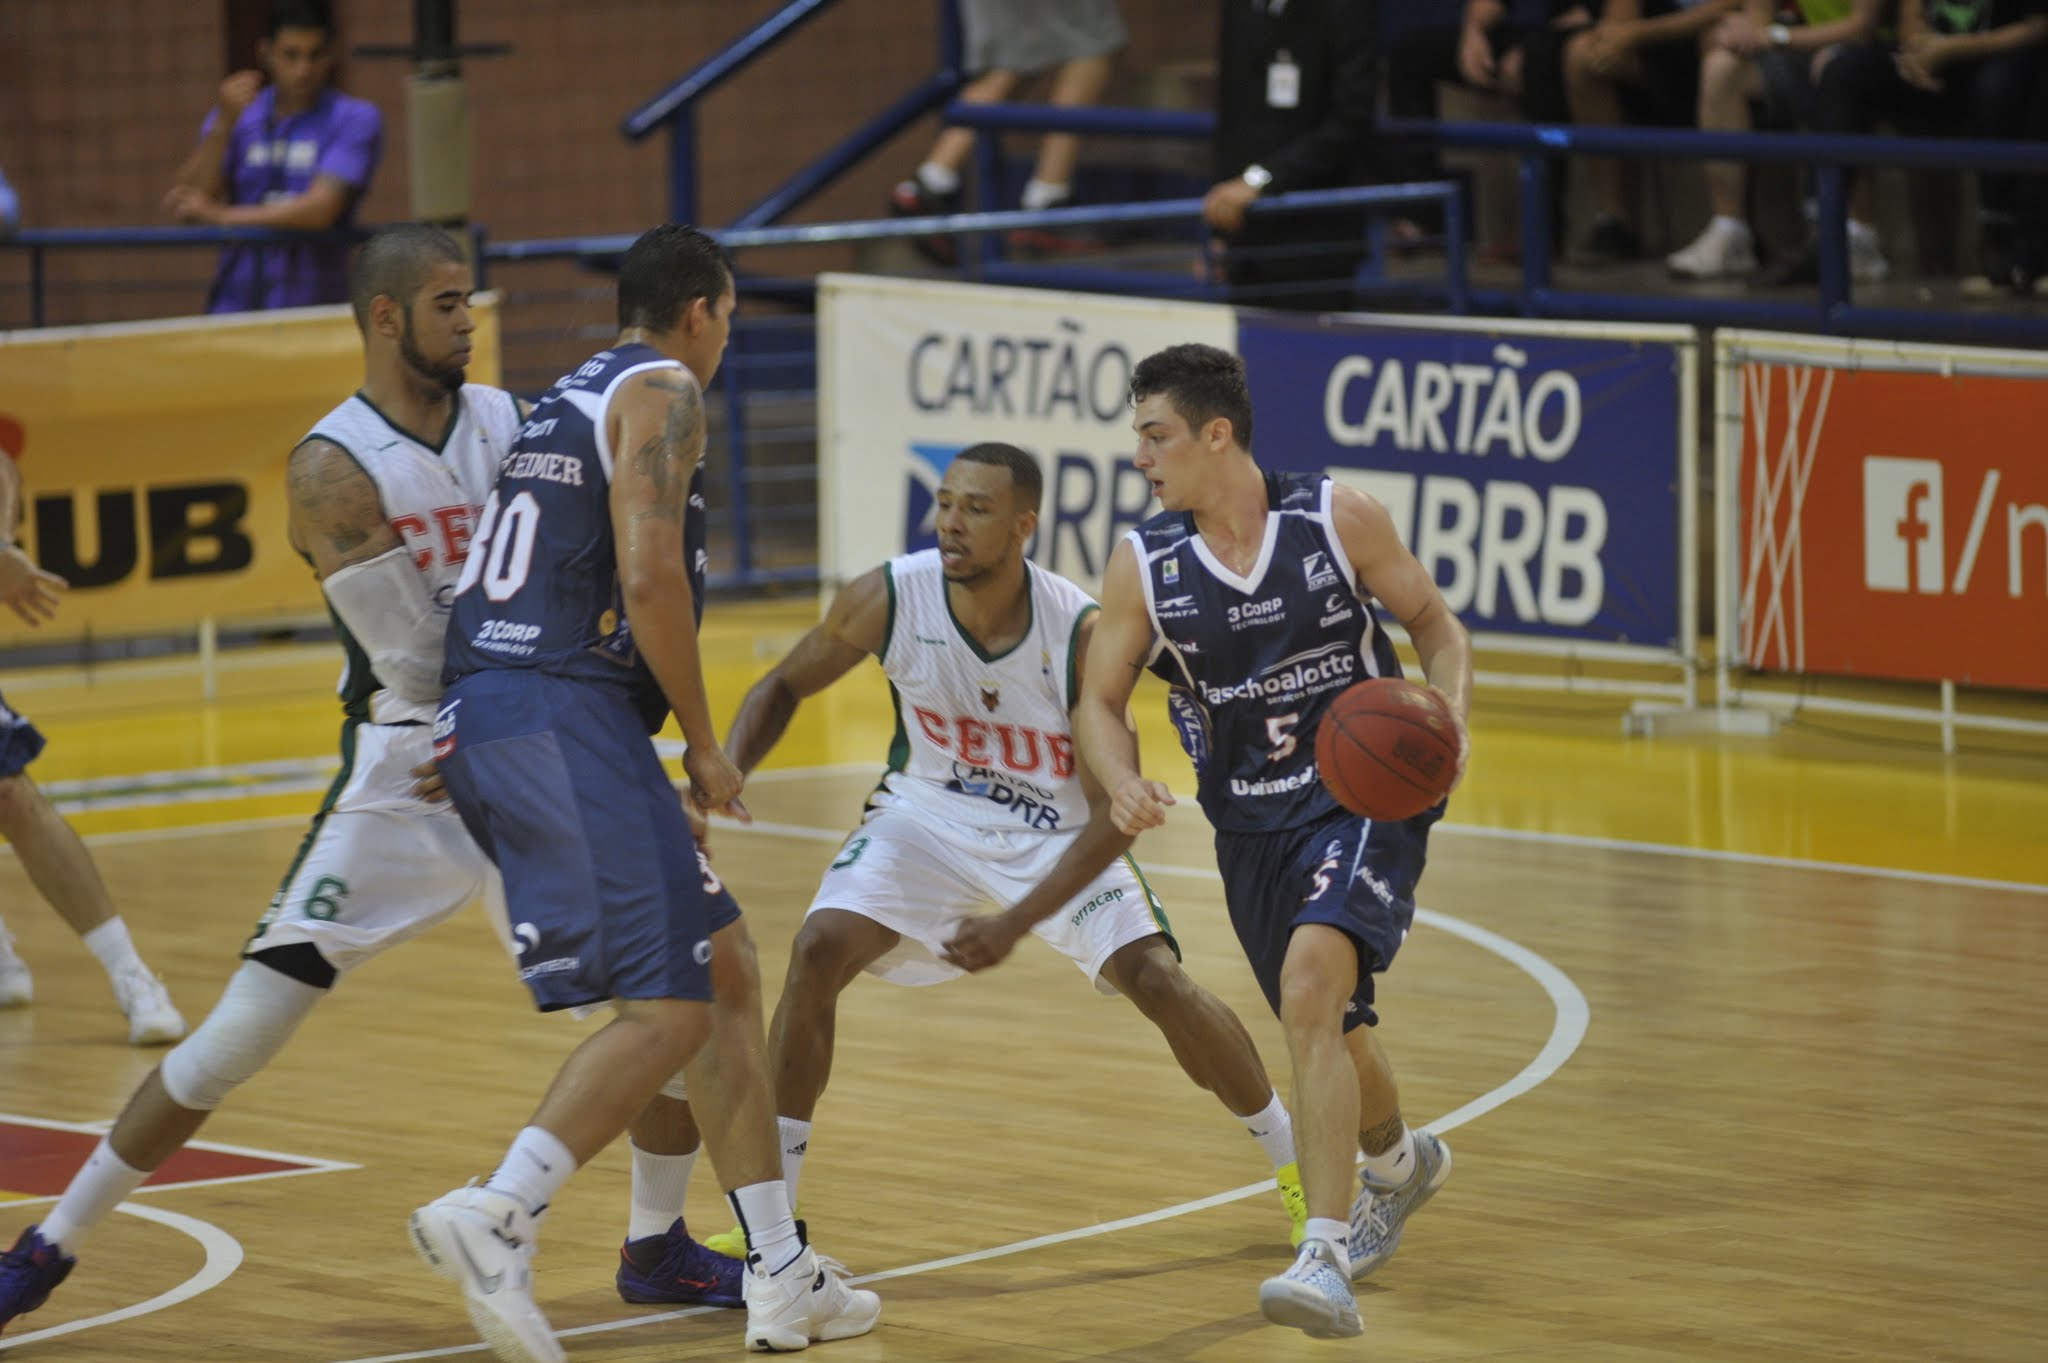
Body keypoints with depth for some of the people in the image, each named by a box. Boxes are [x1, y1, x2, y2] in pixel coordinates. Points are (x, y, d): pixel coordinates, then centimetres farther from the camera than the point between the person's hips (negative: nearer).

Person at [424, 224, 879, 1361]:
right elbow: (647, 579, -14)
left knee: (723, 965, 15)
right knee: (665, 1006, -14)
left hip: (480, 715, 10)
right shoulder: (663, 391, -1)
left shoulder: (570, 398, 26)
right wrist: (704, 746, -5)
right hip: (562, 716, -10)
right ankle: (496, 1215, -30)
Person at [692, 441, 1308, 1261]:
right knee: (818, 953, -19)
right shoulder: (890, 599, -23)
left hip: (1059, 833, -2)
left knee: (1158, 981, -17)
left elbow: (1115, 813, -24)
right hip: (929, 813, 2)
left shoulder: (1082, 634, -28)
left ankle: (1297, 1167, 7)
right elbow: (783, 689, -4)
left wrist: (1016, 924, -31)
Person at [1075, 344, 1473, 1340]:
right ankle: (1401, 1164, 54)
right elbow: (1098, 701, 2)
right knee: (1326, 1031, 18)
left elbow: (1434, 622, 2)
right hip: (1252, 827, 5)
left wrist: (1450, 714, -18)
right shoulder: (1142, 566, -4)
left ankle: (1325, 1261, -32)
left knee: (1311, 986, -28)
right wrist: (1121, 782, -20)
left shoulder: (1336, 519, -10)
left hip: (1365, 801, -5)